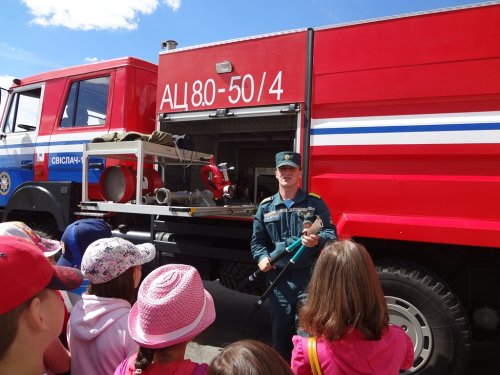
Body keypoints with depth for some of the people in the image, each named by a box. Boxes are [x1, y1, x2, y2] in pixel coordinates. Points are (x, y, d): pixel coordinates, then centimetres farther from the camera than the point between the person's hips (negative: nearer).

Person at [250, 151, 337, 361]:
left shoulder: (314, 202, 3)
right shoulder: (266, 207, 9)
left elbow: (331, 234, -1)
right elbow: (257, 240, 12)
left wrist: (318, 240, -24)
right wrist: (262, 257, -8)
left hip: (309, 276, -2)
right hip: (278, 278, 3)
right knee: (280, 330, 14)